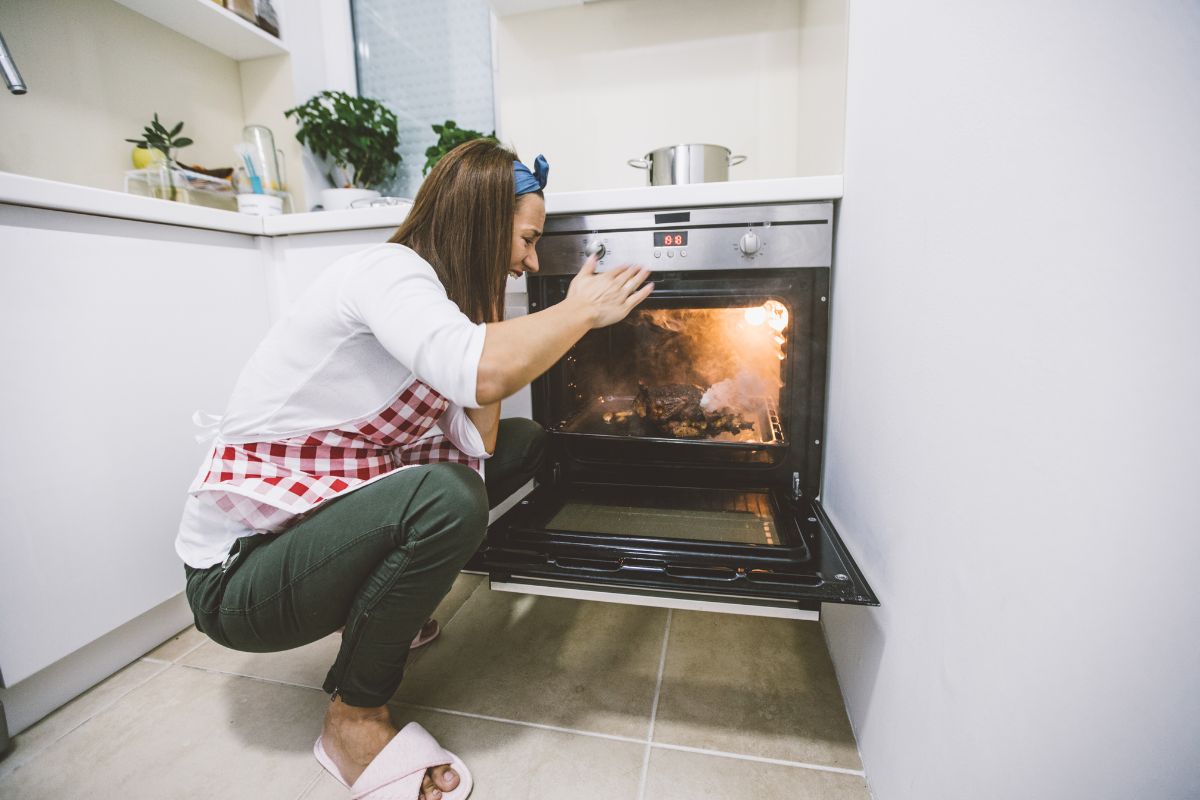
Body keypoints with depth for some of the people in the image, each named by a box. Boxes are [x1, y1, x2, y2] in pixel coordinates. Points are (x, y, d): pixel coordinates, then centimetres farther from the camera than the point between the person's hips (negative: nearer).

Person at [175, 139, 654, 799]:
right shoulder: (386, 269, -19)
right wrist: (585, 309, -23)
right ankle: (353, 719, -7)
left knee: (523, 444, 1)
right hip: (239, 570, -8)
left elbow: (478, 441, -4)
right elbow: (485, 370, -40)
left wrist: (488, 323, -8)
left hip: (326, 515, 8)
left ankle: (387, 609, 13)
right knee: (446, 495, -35)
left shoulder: (440, 296, 6)